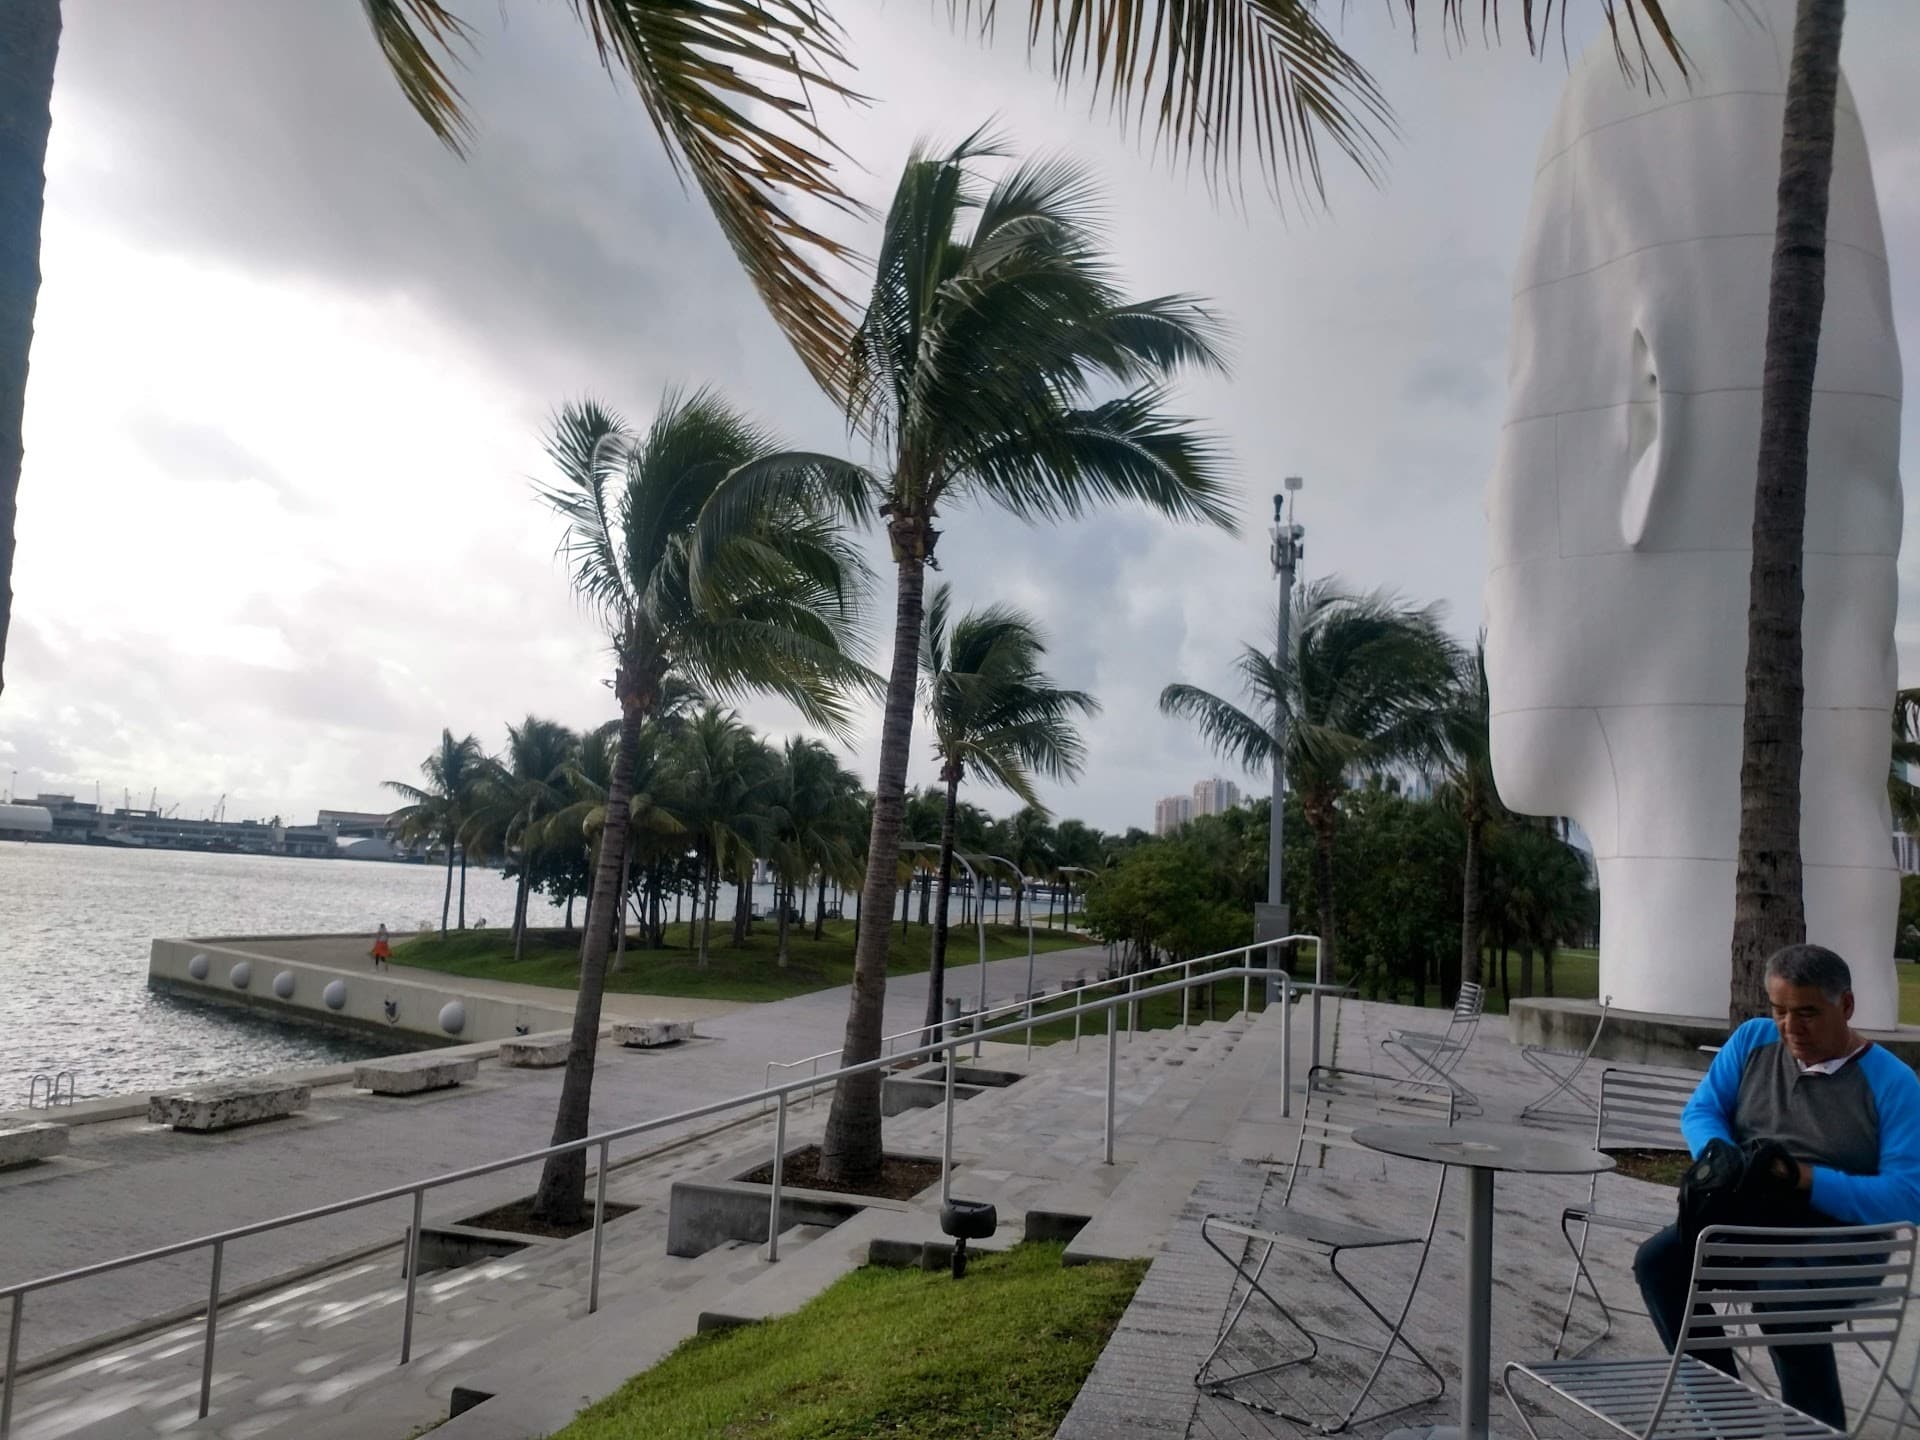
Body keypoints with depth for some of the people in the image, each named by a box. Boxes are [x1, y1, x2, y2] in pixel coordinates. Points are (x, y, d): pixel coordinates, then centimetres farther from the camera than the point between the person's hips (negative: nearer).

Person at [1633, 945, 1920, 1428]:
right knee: (1657, 1260, -19)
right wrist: (1724, 1165, -16)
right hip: (1747, 1219, 5)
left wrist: (1803, 1178, -27)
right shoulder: (1753, 1040, 5)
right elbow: (1700, 1111, 6)